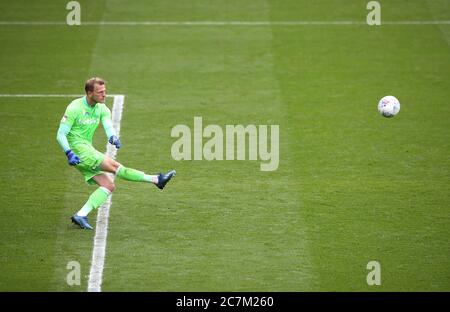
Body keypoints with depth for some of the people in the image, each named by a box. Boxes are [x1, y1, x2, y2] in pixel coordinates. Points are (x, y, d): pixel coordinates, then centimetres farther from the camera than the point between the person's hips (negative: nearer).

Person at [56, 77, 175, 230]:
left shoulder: (102, 109, 7)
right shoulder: (75, 108, -13)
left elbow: (108, 125, -10)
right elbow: (61, 134, -13)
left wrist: (113, 137, -34)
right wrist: (69, 153, -27)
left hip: (88, 150, 8)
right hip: (77, 149, -8)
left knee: (109, 186, -2)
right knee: (113, 165, -19)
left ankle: (81, 215, -8)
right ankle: (156, 179, -18)